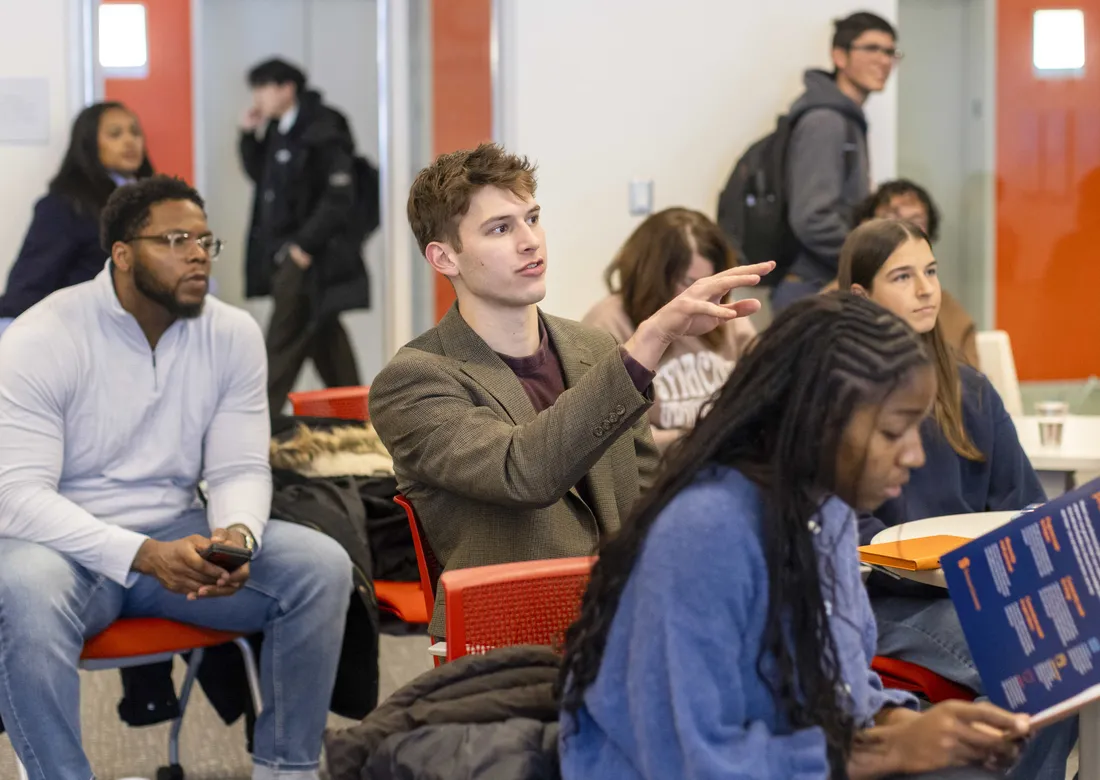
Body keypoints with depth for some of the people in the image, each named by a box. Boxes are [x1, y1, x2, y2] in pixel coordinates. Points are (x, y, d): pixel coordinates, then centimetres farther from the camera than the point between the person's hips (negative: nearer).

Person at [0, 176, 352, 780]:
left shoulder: (234, 334, 1)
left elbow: (239, 469, 2)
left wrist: (237, 536, -25)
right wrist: (145, 556, -34)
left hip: (179, 537, 5)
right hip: (67, 546, -4)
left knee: (322, 566, -17)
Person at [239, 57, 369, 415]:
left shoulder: (323, 133, -15)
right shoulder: (278, 130, 10)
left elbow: (338, 196, -19)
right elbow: (260, 175, 23)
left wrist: (305, 245, -20)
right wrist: (248, 134, 9)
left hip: (310, 254, -8)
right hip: (283, 251, 9)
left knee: (283, 340, -9)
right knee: (324, 338, 15)